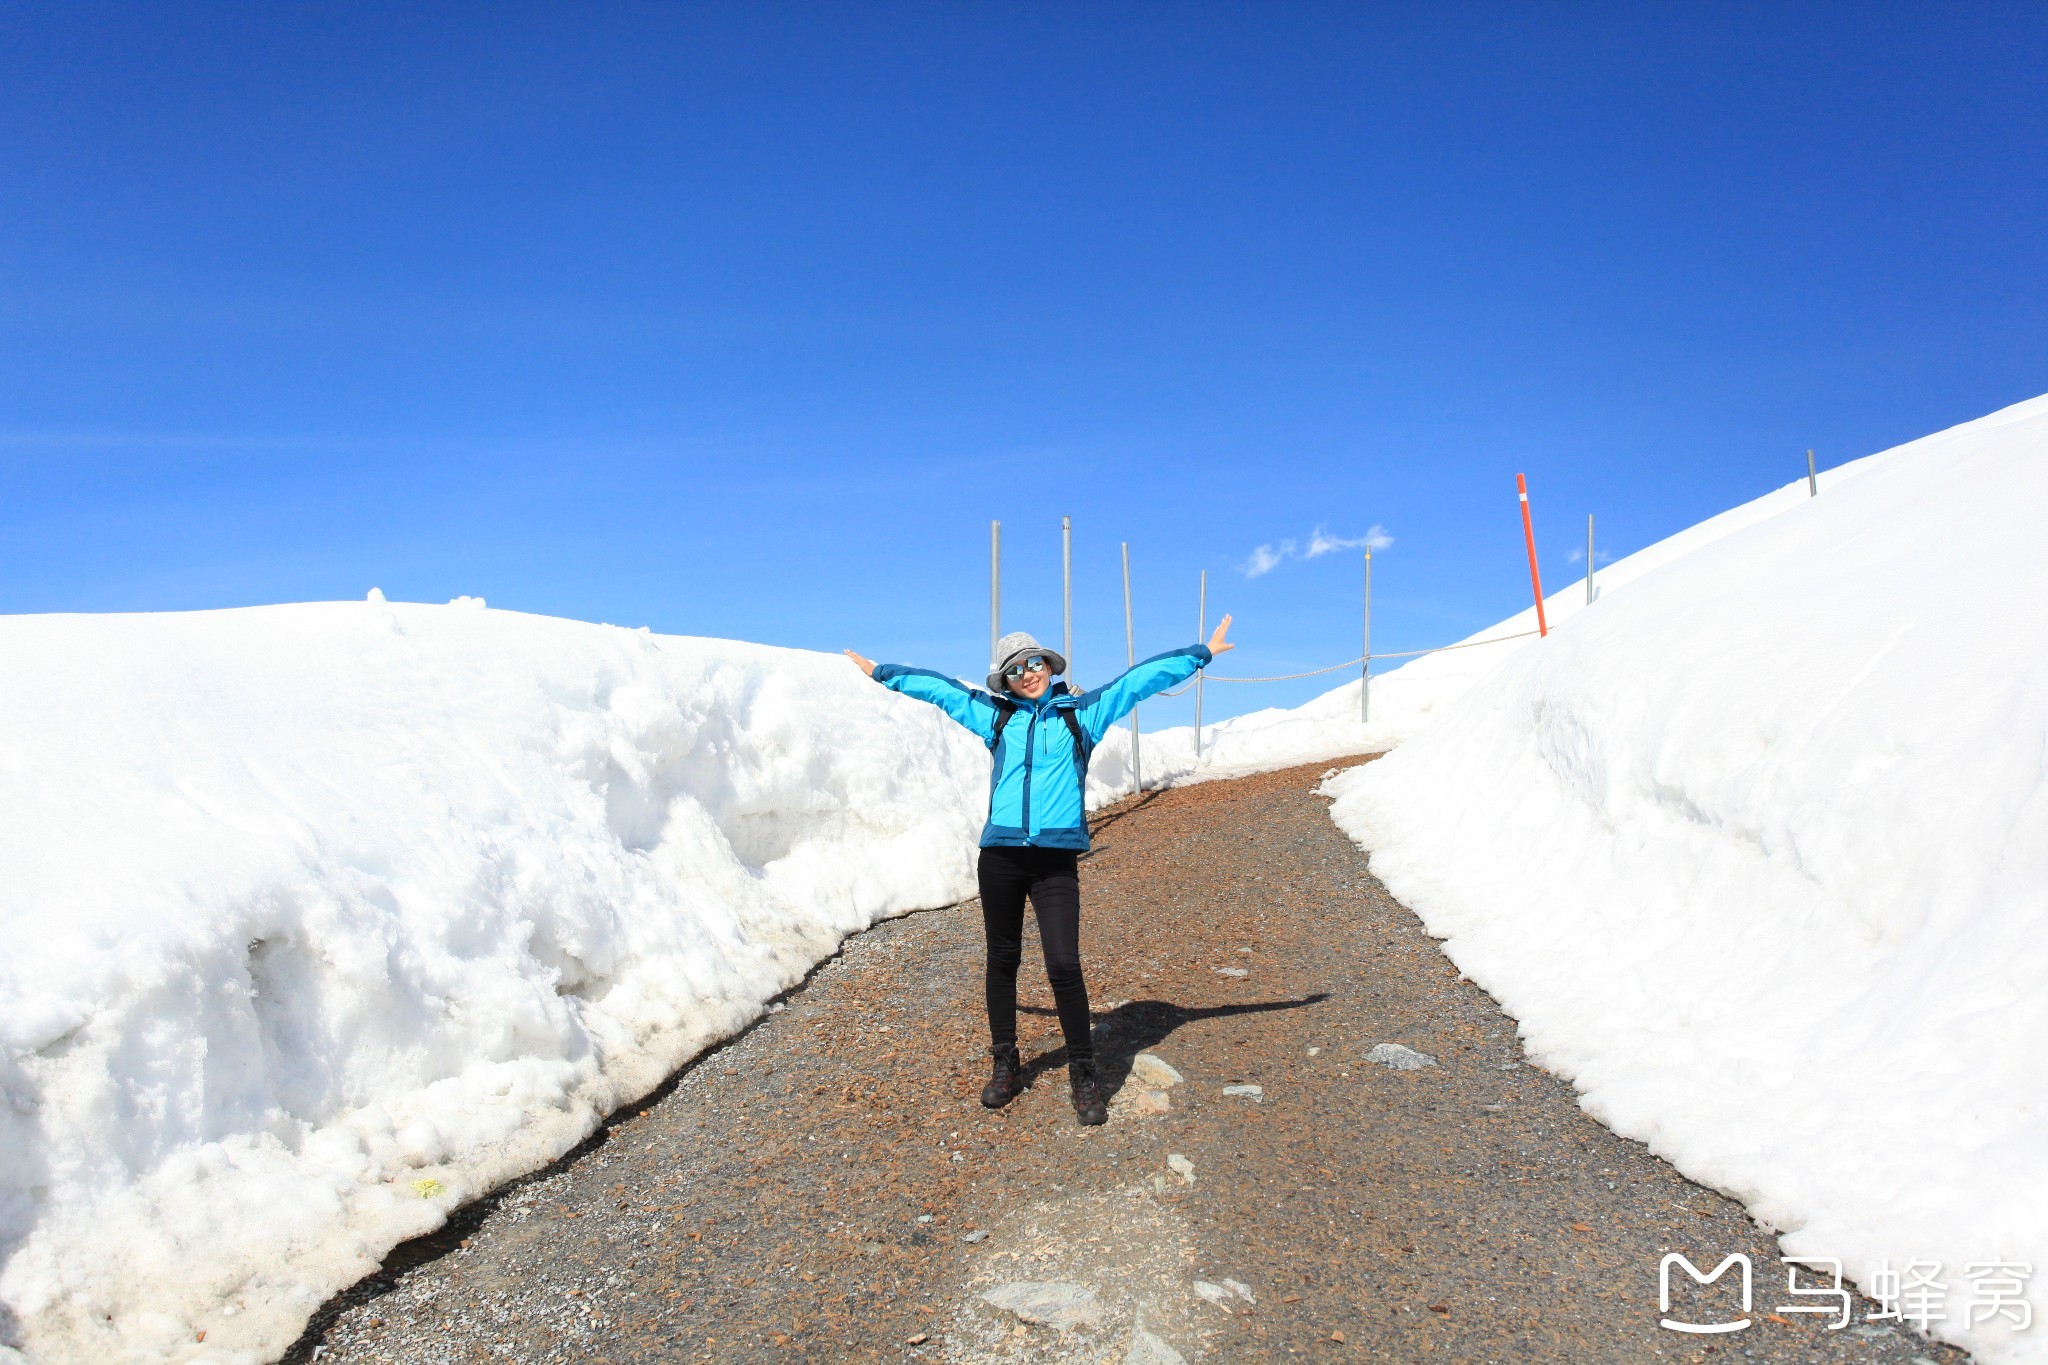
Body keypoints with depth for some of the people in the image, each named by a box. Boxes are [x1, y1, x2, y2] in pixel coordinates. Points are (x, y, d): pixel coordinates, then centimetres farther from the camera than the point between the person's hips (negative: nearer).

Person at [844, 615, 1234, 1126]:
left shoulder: (1081, 713, 9)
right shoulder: (994, 716, 13)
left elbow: (1139, 679, 10)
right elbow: (936, 687, 20)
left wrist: (1201, 653, 12)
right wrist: (880, 672, 27)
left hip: (1056, 859, -2)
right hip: (1000, 855, 2)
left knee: (1064, 965, -10)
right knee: (1002, 960, 10)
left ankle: (1083, 1074, 7)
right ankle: (1006, 1065, 26)